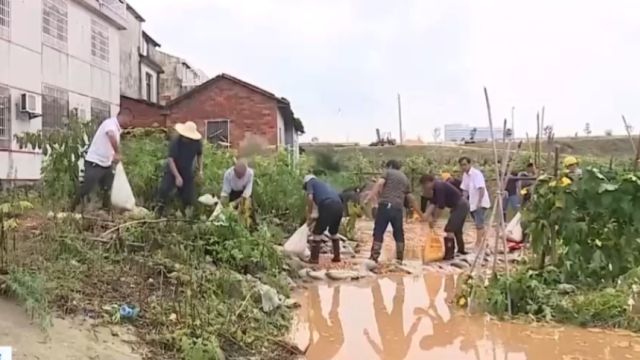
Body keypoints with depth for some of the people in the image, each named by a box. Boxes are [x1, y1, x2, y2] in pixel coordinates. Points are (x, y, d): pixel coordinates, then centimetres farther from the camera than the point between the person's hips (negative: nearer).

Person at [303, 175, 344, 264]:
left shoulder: (310, 182, 18)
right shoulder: (324, 184, 38)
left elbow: (310, 198, 0)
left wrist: (309, 216, 8)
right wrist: (314, 218, 38)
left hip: (328, 206, -7)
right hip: (339, 206, 7)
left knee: (317, 232, 7)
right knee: (334, 232, 26)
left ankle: (314, 258, 8)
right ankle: (337, 256, 28)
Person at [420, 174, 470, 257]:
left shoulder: (439, 187, -22)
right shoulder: (436, 187, 9)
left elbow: (440, 205, -23)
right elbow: (433, 203, 5)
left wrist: (433, 219, -15)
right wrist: (426, 215, -6)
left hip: (460, 206, -11)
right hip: (462, 206, 11)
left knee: (449, 229, -13)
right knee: (457, 229, 22)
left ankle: (449, 254, -13)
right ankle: (461, 250, 37)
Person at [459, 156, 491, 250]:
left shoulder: (476, 173, -17)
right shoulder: (465, 175, 8)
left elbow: (481, 189, -24)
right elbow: (465, 190, 15)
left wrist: (479, 202, -30)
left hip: (480, 203, -8)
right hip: (472, 204, 8)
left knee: (479, 224, -10)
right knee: (479, 224, 18)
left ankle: (478, 245, -8)